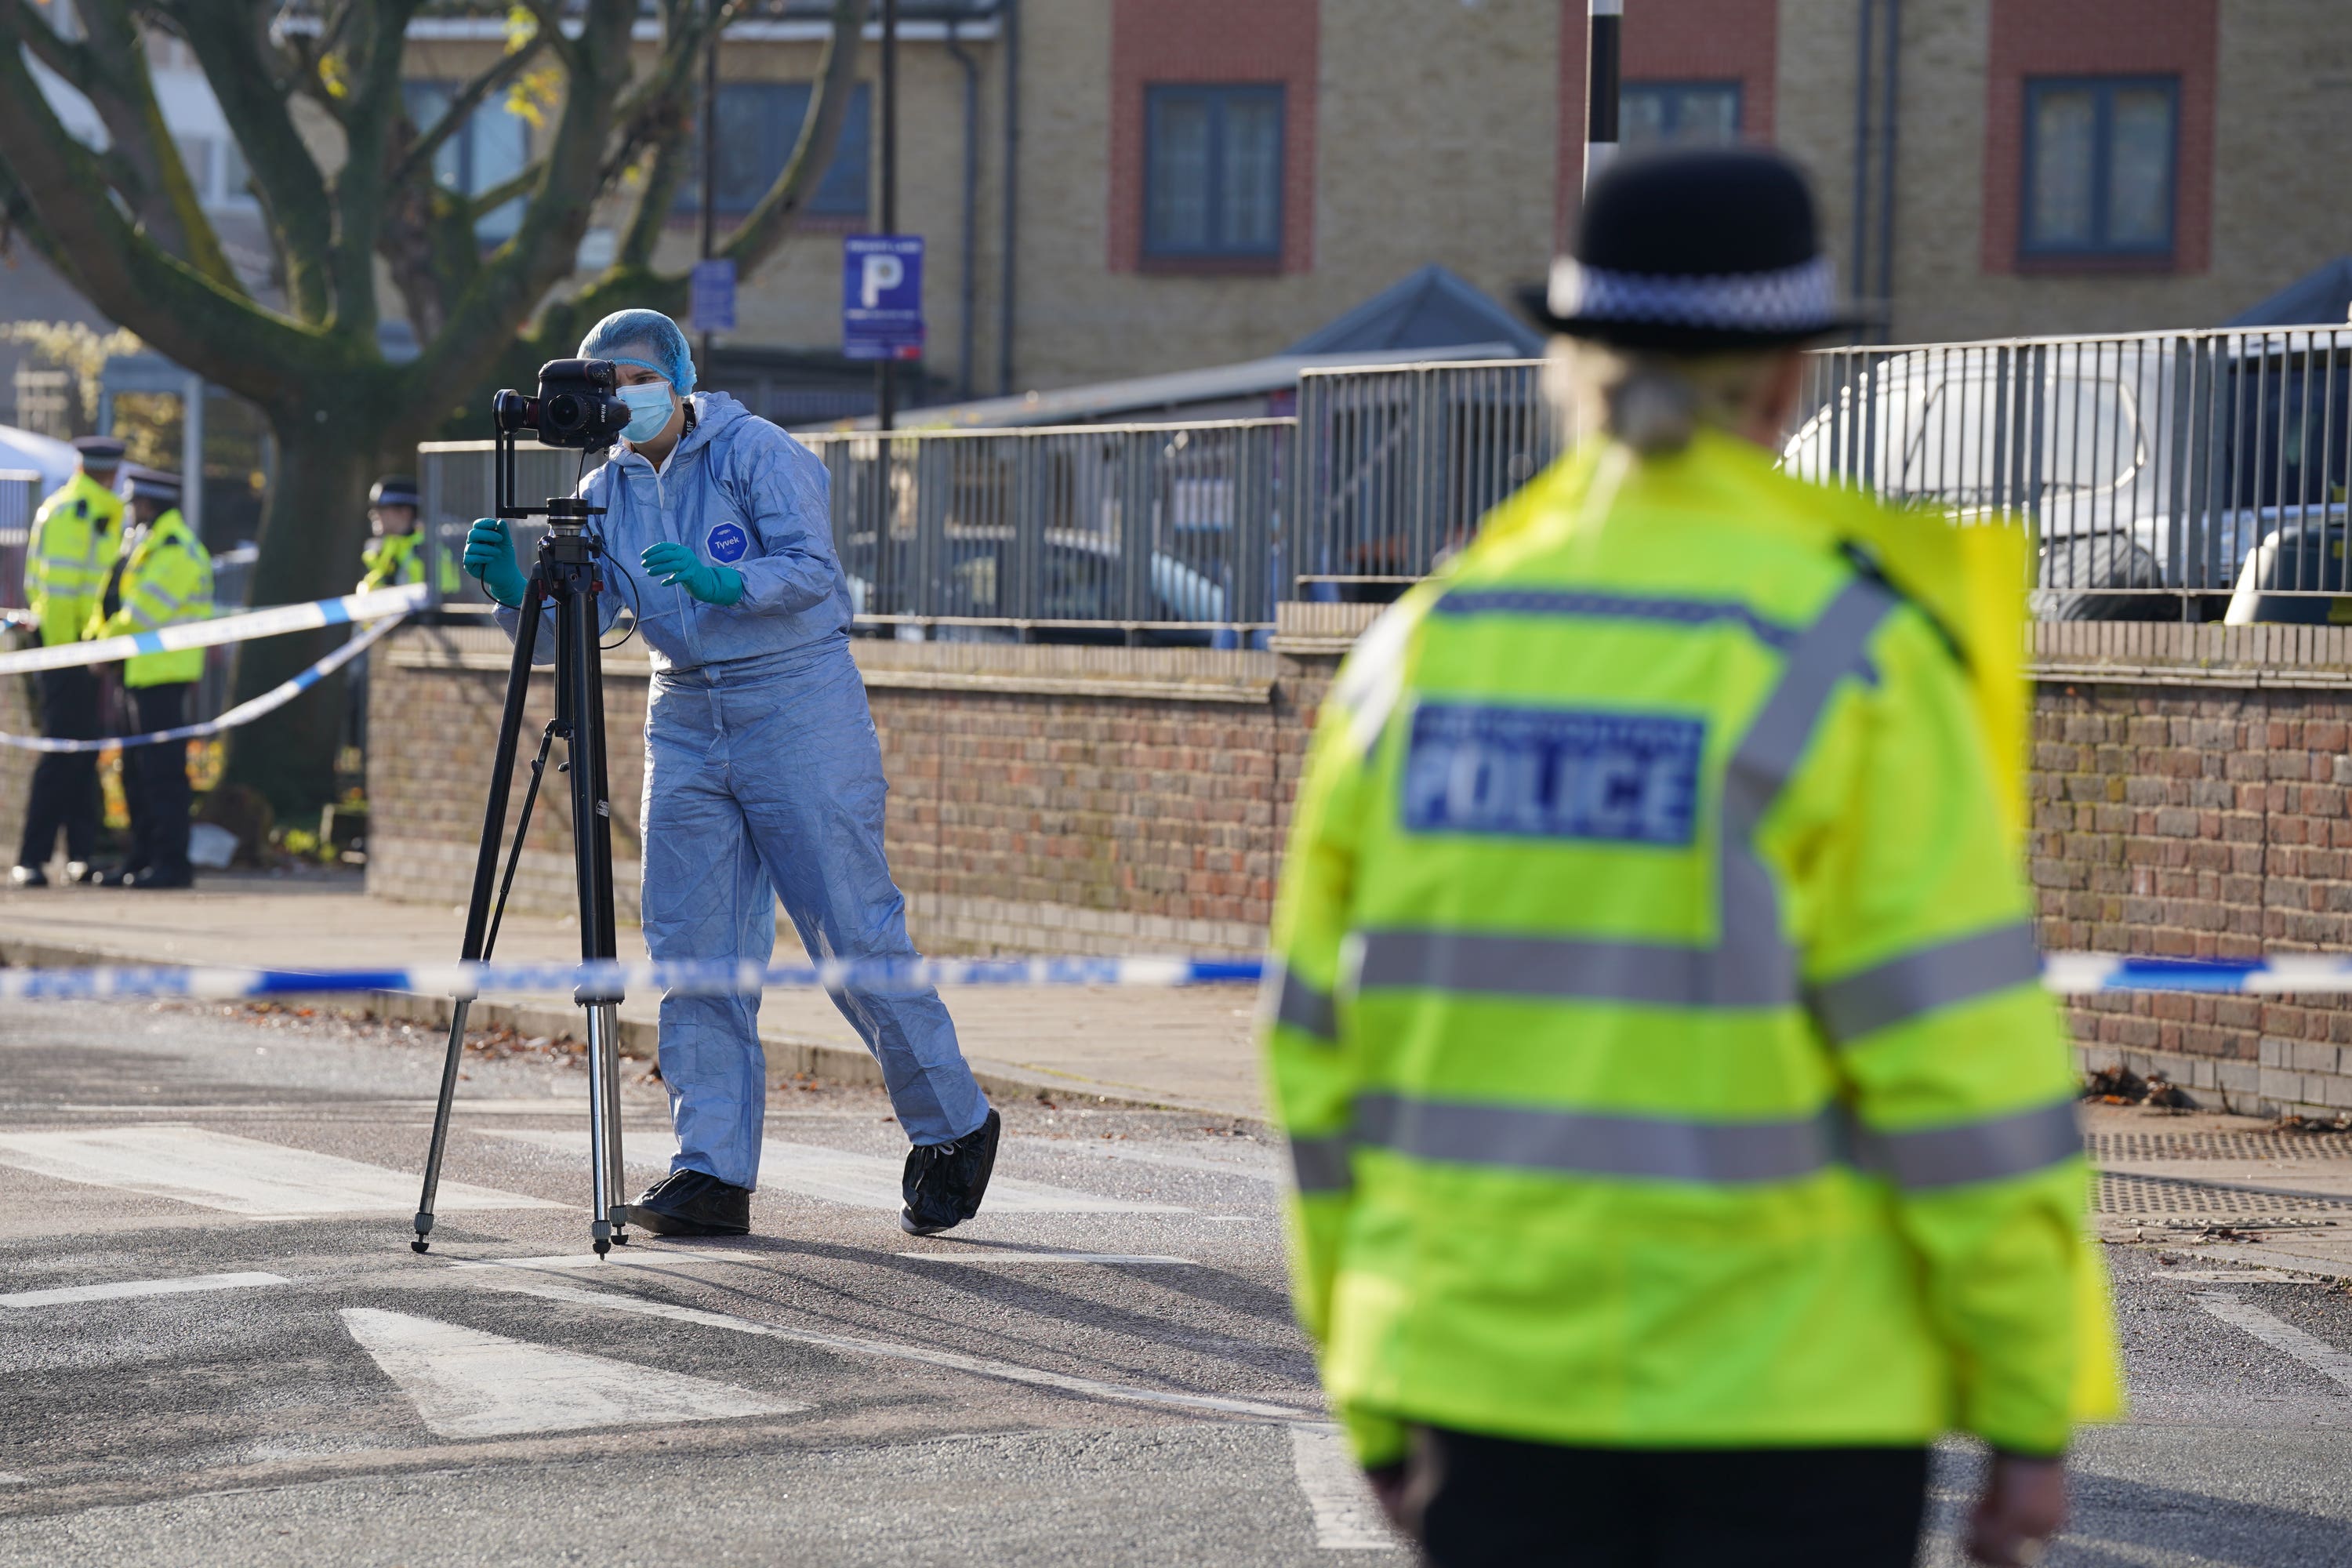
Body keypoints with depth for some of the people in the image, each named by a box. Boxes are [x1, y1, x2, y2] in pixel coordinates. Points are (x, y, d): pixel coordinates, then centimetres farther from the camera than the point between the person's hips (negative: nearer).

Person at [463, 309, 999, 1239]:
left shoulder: (756, 452, -6)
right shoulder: (607, 493, 9)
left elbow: (812, 569, -17)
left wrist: (725, 581, -34)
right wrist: (511, 589, -17)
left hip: (798, 706, -6)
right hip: (685, 718, 6)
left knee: (852, 933, -5)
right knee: (693, 949, -1)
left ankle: (955, 1130, 10)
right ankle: (714, 1172, -1)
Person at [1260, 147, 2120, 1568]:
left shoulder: (1419, 648, 4)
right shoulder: (1844, 657, -10)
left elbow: (1321, 1050, 7)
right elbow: (1963, 1054, -12)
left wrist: (1381, 1406, 16)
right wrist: (2033, 1411, -4)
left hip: (1495, 1383, 4)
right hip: (1789, 1395, -4)